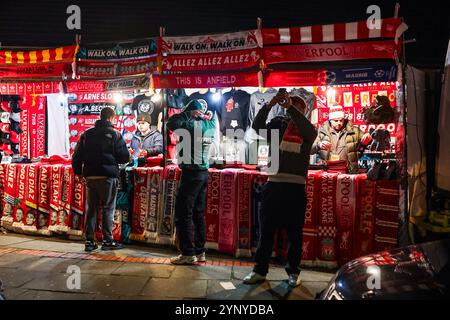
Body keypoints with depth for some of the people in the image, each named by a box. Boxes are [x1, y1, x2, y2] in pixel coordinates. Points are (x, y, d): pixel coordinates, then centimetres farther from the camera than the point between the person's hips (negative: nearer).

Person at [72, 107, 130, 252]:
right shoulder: (114, 134, -5)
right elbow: (125, 157, -7)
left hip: (90, 177, 4)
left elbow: (76, 157, 11)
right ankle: (108, 241, 6)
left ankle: (89, 241, 14)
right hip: (108, 177, -4)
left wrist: (79, 172, 19)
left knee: (91, 208, 10)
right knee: (108, 208, 3)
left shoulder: (86, 134, 9)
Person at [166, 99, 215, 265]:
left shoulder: (192, 125, -13)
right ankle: (200, 251, 19)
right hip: (204, 172, 8)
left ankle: (188, 253, 2)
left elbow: (171, 123, -18)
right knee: (198, 214, 13)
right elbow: (212, 115, 31)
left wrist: (187, 114, -8)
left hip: (191, 173, -8)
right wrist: (204, 113, 13)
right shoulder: (210, 124, 9)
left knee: (183, 215, -2)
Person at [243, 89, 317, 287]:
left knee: (295, 232, 7)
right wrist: (270, 104, -16)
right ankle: (260, 270, 17)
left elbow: (310, 130, -15)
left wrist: (290, 107, -20)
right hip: (274, 184, 1)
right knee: (266, 230, 6)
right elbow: (257, 126, -5)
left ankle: (293, 271, 22)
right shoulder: (278, 124, 11)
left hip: (296, 187, -1)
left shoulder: (307, 130, 9)